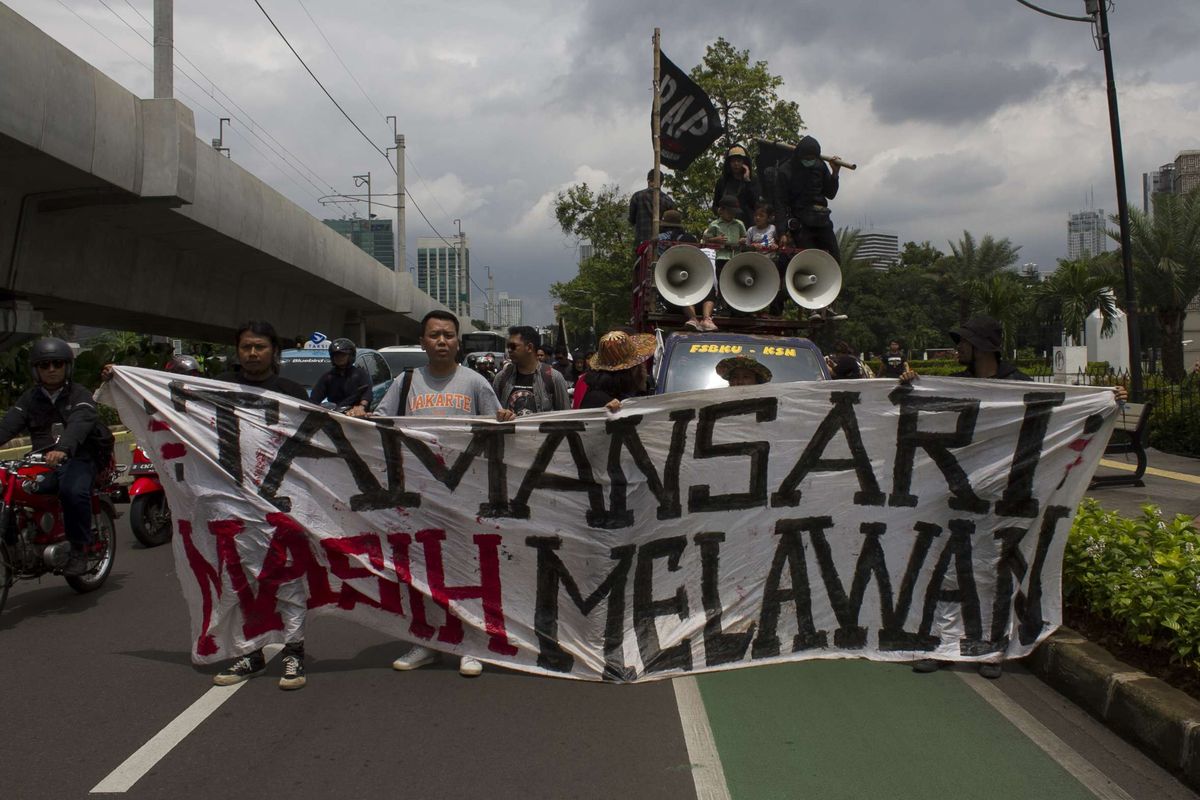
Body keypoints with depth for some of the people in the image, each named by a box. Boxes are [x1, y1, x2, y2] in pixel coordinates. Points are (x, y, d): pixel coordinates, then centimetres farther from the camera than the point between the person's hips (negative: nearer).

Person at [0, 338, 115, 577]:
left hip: (78, 458, -5)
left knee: (73, 491, -35)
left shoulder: (80, 396, 2)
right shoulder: (30, 398, 17)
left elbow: (79, 424, -19)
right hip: (42, 461, 5)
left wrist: (63, 448, -40)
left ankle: (79, 551, -22)